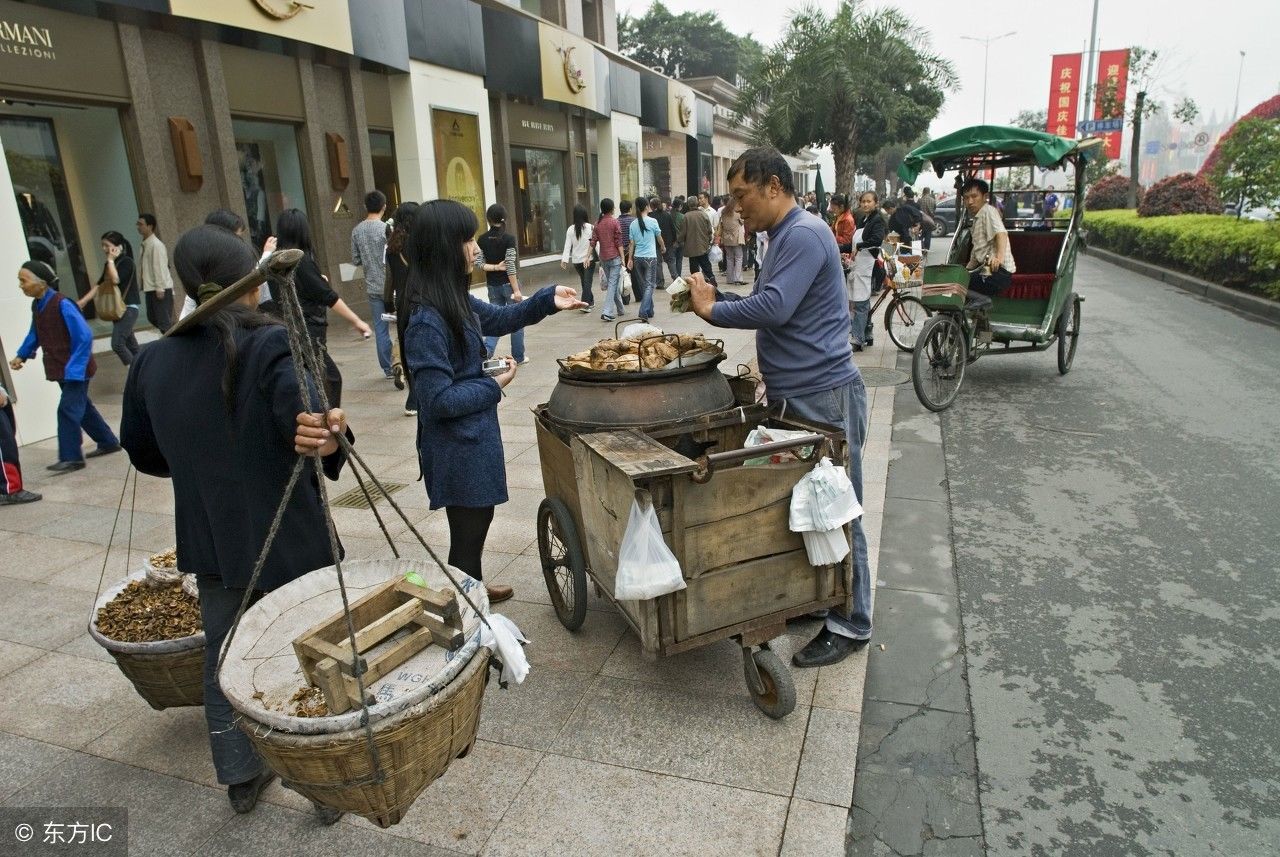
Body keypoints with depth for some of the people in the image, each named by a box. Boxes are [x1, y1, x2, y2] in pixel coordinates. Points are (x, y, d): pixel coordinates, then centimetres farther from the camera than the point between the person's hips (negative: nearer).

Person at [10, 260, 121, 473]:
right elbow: (35, 334, 19)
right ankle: (108, 442, 29)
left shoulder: (62, 304, -21)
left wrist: (74, 369, -22)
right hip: (62, 370, 9)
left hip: (75, 370, -9)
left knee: (68, 409, -7)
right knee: (81, 407, 17)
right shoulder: (37, 305, 5)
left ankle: (71, 457, 2)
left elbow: (84, 337, -23)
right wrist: (21, 355, 8)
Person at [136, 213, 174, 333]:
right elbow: (141, 267, 15)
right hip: (150, 288, 9)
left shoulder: (156, 244, -13)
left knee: (164, 320, -6)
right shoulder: (143, 245, 11)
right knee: (153, 318, 15)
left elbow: (159, 267, -18)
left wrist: (160, 289, -20)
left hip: (161, 289, -9)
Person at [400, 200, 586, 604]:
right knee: (468, 530, 6)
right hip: (458, 447, -10)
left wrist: (547, 300, 7)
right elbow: (438, 400, -26)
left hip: (472, 437, 10)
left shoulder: (454, 300, 2)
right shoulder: (426, 320, -26)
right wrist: (495, 385, -14)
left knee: (476, 520, 26)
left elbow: (499, 319, 20)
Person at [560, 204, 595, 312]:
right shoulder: (590, 227, -8)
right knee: (587, 281, -2)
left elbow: (567, 246, -4)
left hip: (576, 260, 3)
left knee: (584, 281, 18)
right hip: (589, 259, -3)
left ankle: (589, 302, 28)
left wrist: (565, 259, -3)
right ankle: (585, 304, -12)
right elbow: (593, 243, -9)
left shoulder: (570, 229, -2)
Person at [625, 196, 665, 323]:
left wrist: (630, 259, 12)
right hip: (650, 257, -4)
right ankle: (644, 312, -17)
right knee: (649, 285, -2)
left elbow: (632, 243, 6)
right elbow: (659, 237, 8)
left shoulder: (633, 224, 3)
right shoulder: (652, 221, -6)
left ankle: (649, 311, 23)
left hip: (637, 258, 4)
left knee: (643, 285, 14)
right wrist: (663, 247, 27)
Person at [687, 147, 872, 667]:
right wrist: (713, 296, 4)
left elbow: (773, 308, -26)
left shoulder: (803, 235, -16)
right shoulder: (783, 237, 17)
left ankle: (850, 624, 13)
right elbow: (765, 303, 19)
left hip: (823, 398, -10)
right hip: (792, 395, 10)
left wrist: (710, 310, -13)